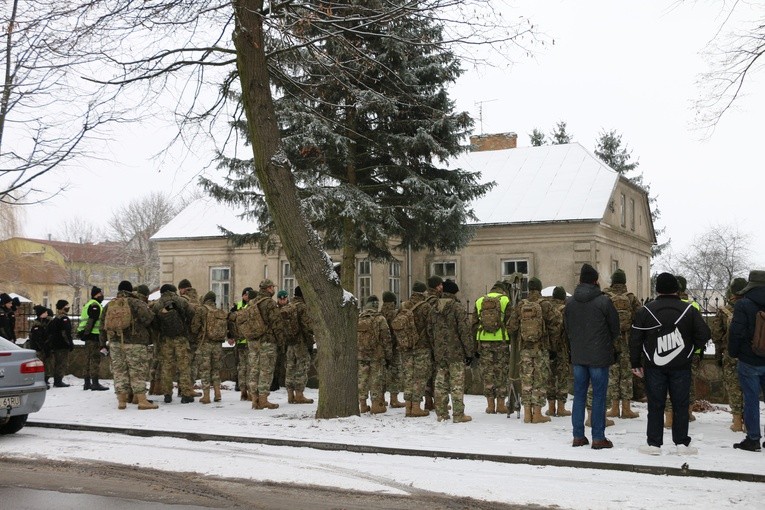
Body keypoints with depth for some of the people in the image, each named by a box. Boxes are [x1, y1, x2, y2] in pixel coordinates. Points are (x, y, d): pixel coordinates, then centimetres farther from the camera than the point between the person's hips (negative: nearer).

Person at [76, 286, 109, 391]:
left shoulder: (88, 305, 22)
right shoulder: (95, 305, -10)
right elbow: (92, 321, -20)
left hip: (88, 336, 10)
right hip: (94, 335, -10)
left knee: (88, 359, 13)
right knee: (95, 359, -10)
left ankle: (87, 383, 17)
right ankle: (95, 383, -12)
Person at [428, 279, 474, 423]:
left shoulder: (433, 310, 8)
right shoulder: (457, 308, -11)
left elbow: (430, 331, 12)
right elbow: (465, 331, -11)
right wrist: (469, 351, -5)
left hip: (439, 353, 5)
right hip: (456, 352, -5)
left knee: (441, 383, 11)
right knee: (457, 384, -2)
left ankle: (441, 413, 15)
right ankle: (458, 415, -1)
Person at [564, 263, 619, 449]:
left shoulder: (570, 302, 2)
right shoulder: (603, 301, -12)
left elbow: (567, 329, 9)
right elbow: (615, 327, -2)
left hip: (578, 356, 4)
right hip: (599, 356, -4)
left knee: (579, 395, 11)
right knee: (599, 396, 2)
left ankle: (578, 436, 14)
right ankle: (598, 438, 4)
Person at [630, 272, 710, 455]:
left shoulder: (645, 311, -2)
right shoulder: (689, 310, -2)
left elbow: (635, 339, -1)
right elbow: (704, 334, -2)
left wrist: (635, 363, 7)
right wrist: (690, 348, 14)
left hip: (654, 366, 0)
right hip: (681, 366, 0)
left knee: (655, 405, 6)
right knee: (680, 405, 8)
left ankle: (654, 443, 9)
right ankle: (682, 444, 12)